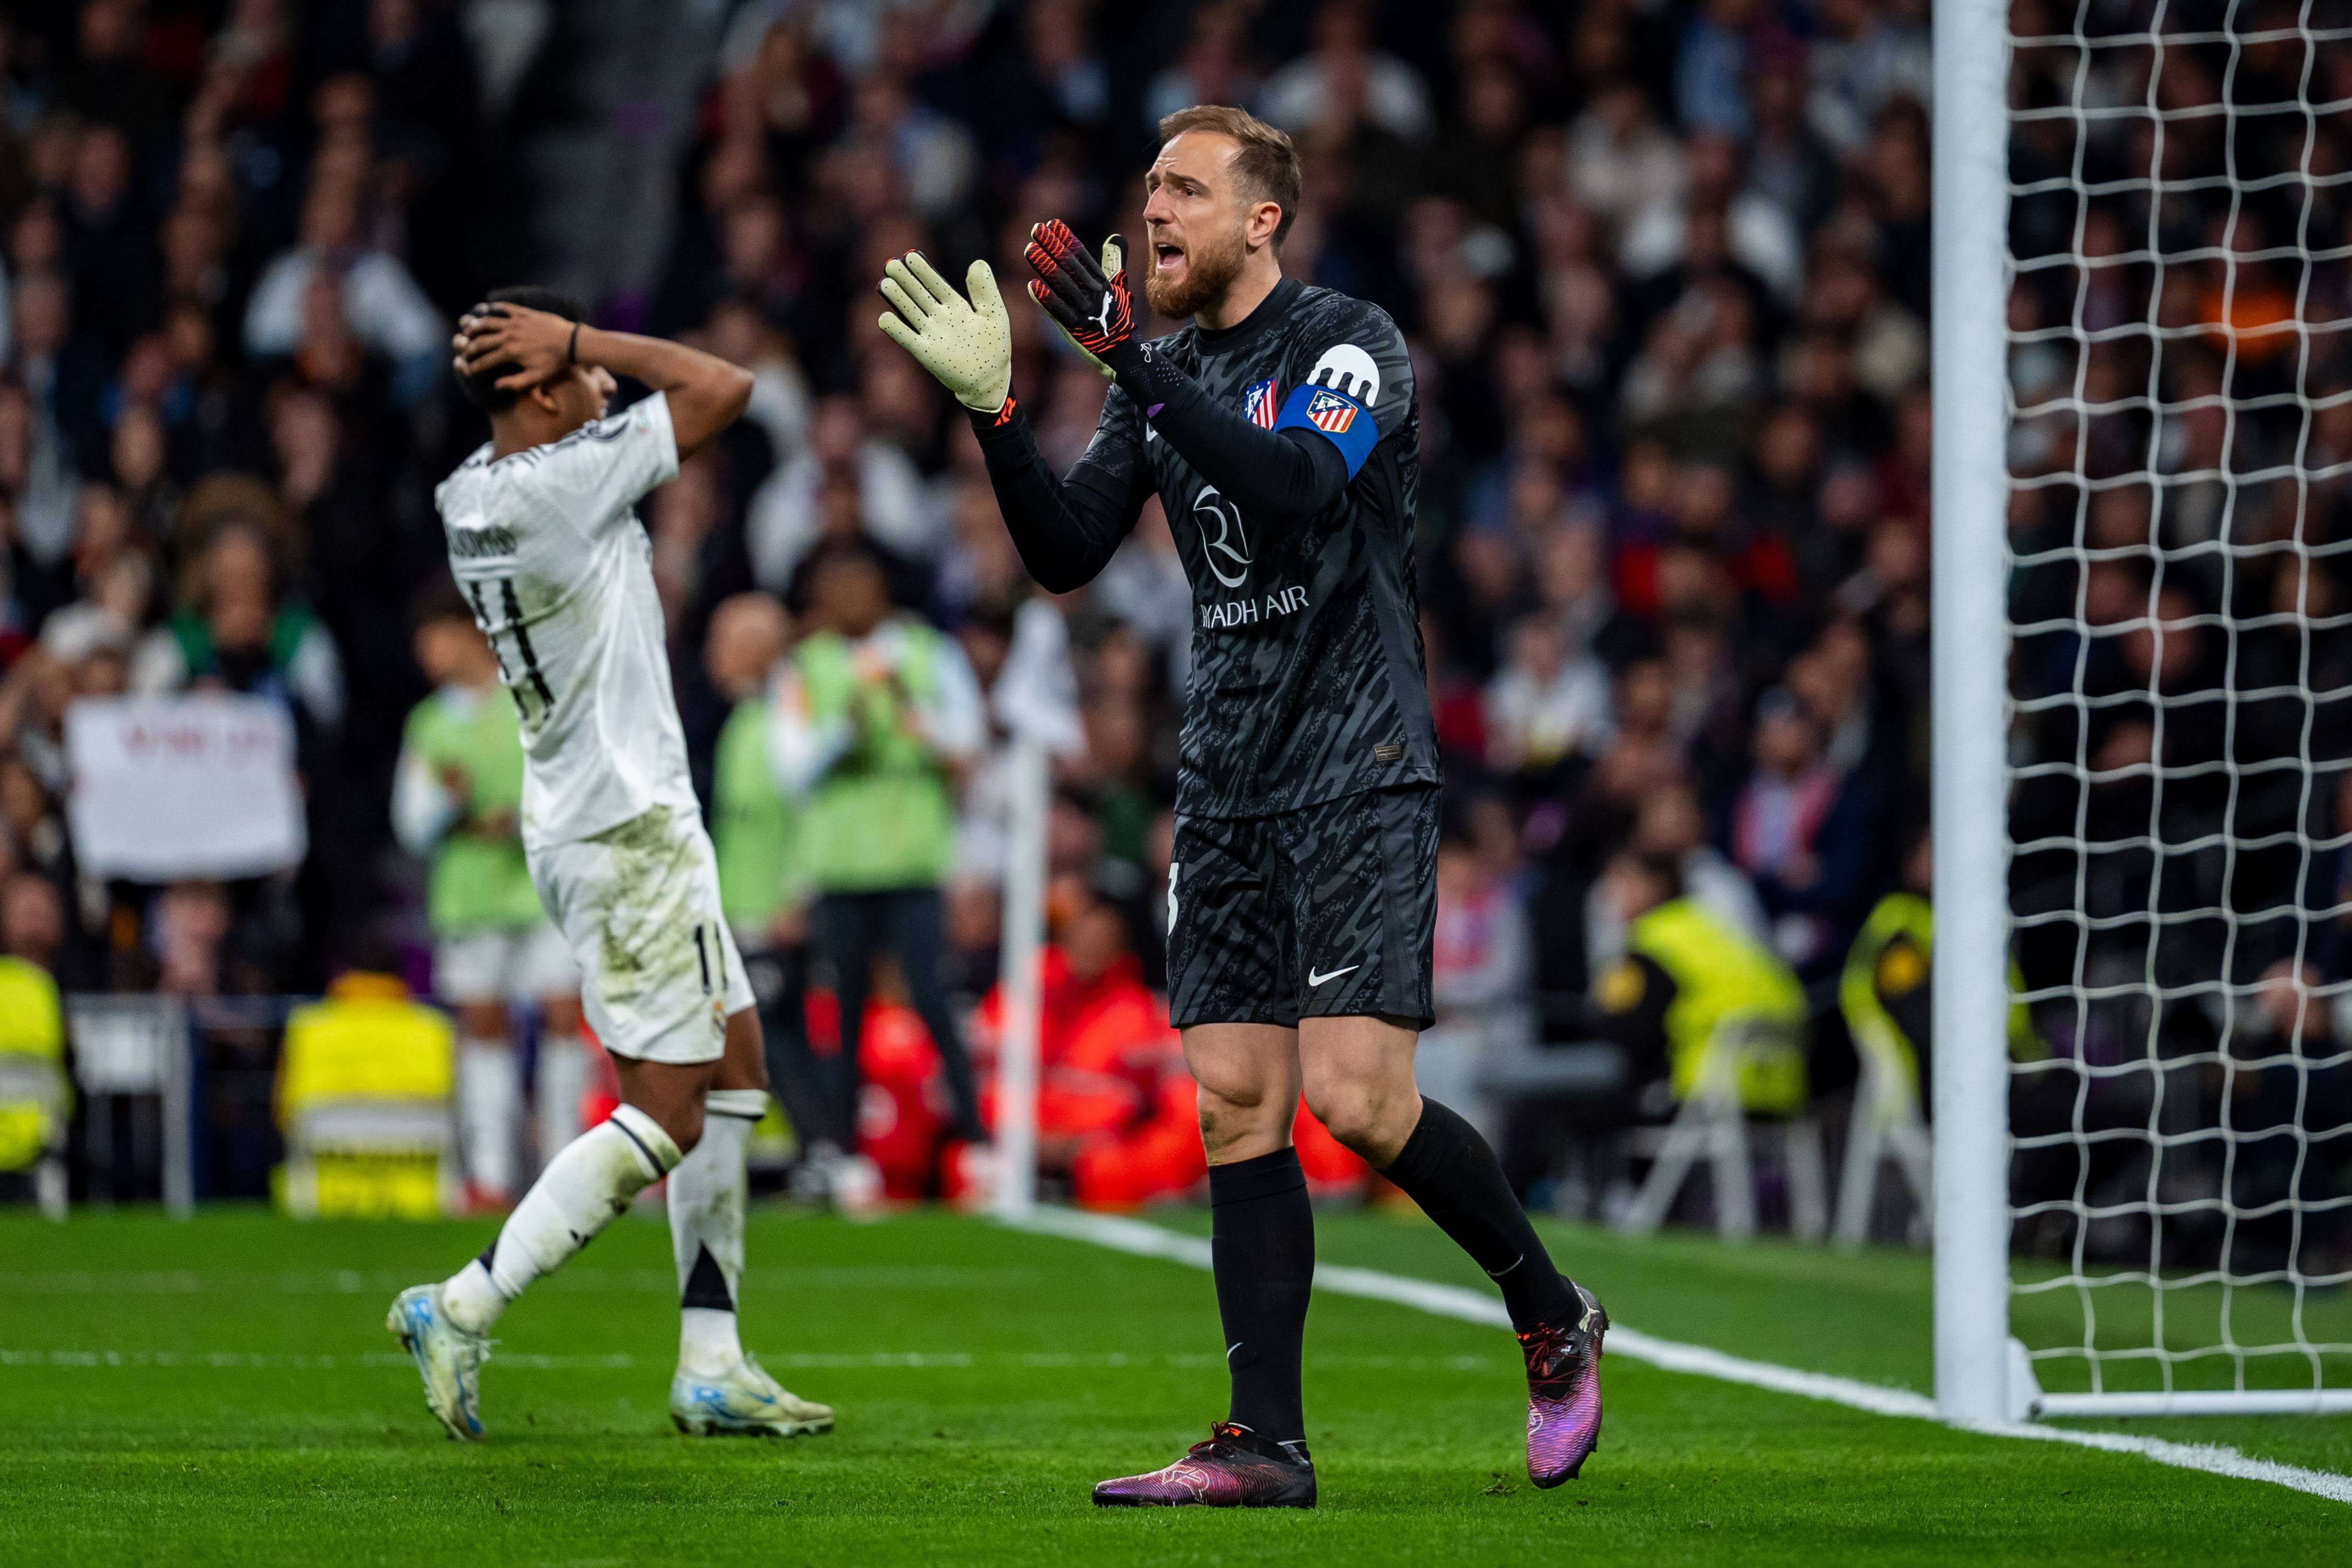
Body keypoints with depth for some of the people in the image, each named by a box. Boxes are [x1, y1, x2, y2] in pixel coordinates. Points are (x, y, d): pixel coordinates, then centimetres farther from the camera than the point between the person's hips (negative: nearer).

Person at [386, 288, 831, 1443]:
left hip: (574, 818, 10)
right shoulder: (565, 480, -20)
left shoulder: (468, 494, 7)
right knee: (666, 1116, -6)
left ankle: (710, 1367, 14)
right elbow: (723, 388, -14)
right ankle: (462, 1311, -6)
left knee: (734, 1070, 14)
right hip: (628, 828, -10)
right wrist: (578, 339, -10)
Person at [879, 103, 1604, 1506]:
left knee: (1354, 1093, -15)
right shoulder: (1164, 376, 13)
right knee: (1237, 1106, 0)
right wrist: (996, 409, -6)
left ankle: (1554, 1322, 7)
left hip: (1359, 775, -7)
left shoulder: (1353, 345, -7)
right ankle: (1267, 1444, 1)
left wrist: (1135, 361, -31)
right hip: (1228, 789, 7)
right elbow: (1067, 555, 8)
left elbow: (1300, 485, -26)